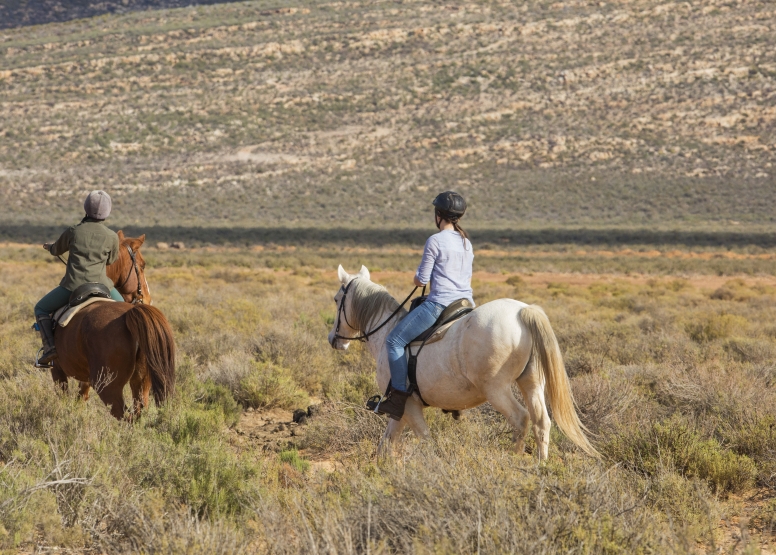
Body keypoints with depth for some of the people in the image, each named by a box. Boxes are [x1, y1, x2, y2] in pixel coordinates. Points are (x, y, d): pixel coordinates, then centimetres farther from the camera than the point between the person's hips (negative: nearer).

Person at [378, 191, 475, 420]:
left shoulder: (435, 241, -9)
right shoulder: (466, 243, 13)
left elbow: (421, 279, -8)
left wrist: (417, 278, 14)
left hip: (440, 304, -8)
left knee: (394, 340, -2)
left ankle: (399, 395, -10)